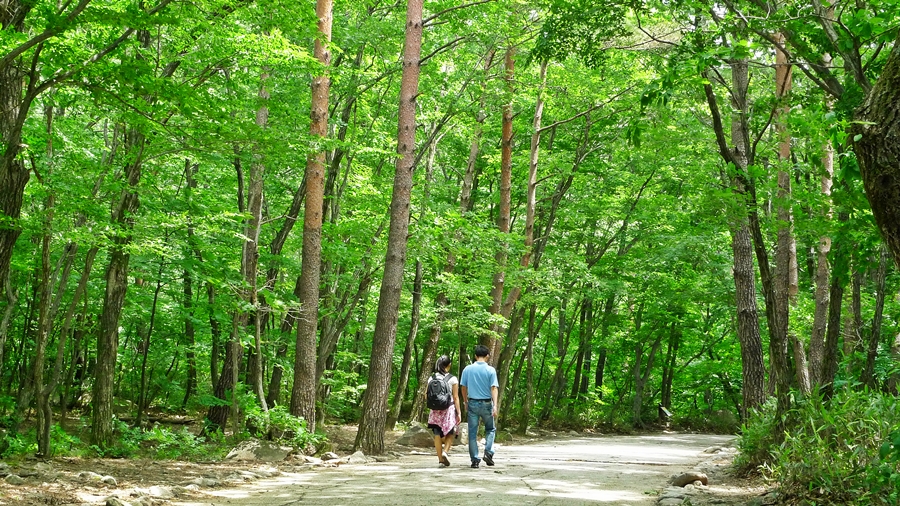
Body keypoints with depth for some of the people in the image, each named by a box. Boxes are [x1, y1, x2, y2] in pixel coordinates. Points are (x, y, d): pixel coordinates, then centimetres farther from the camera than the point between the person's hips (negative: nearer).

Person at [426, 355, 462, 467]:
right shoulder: (453, 379, -5)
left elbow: (426, 395, 3)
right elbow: (456, 398, -6)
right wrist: (459, 413, -2)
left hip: (435, 410, 2)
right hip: (449, 409, -2)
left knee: (437, 435, 7)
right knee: (450, 434, 12)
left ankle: (441, 459, 6)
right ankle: (445, 452, -12)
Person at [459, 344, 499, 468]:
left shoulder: (467, 369, 0)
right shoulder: (491, 370, -6)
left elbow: (463, 388, 5)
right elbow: (494, 388, -12)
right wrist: (495, 406, -15)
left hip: (472, 403, 1)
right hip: (486, 403, -1)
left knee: (472, 433, 6)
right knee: (490, 429, 18)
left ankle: (475, 459, 4)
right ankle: (488, 452, 0)